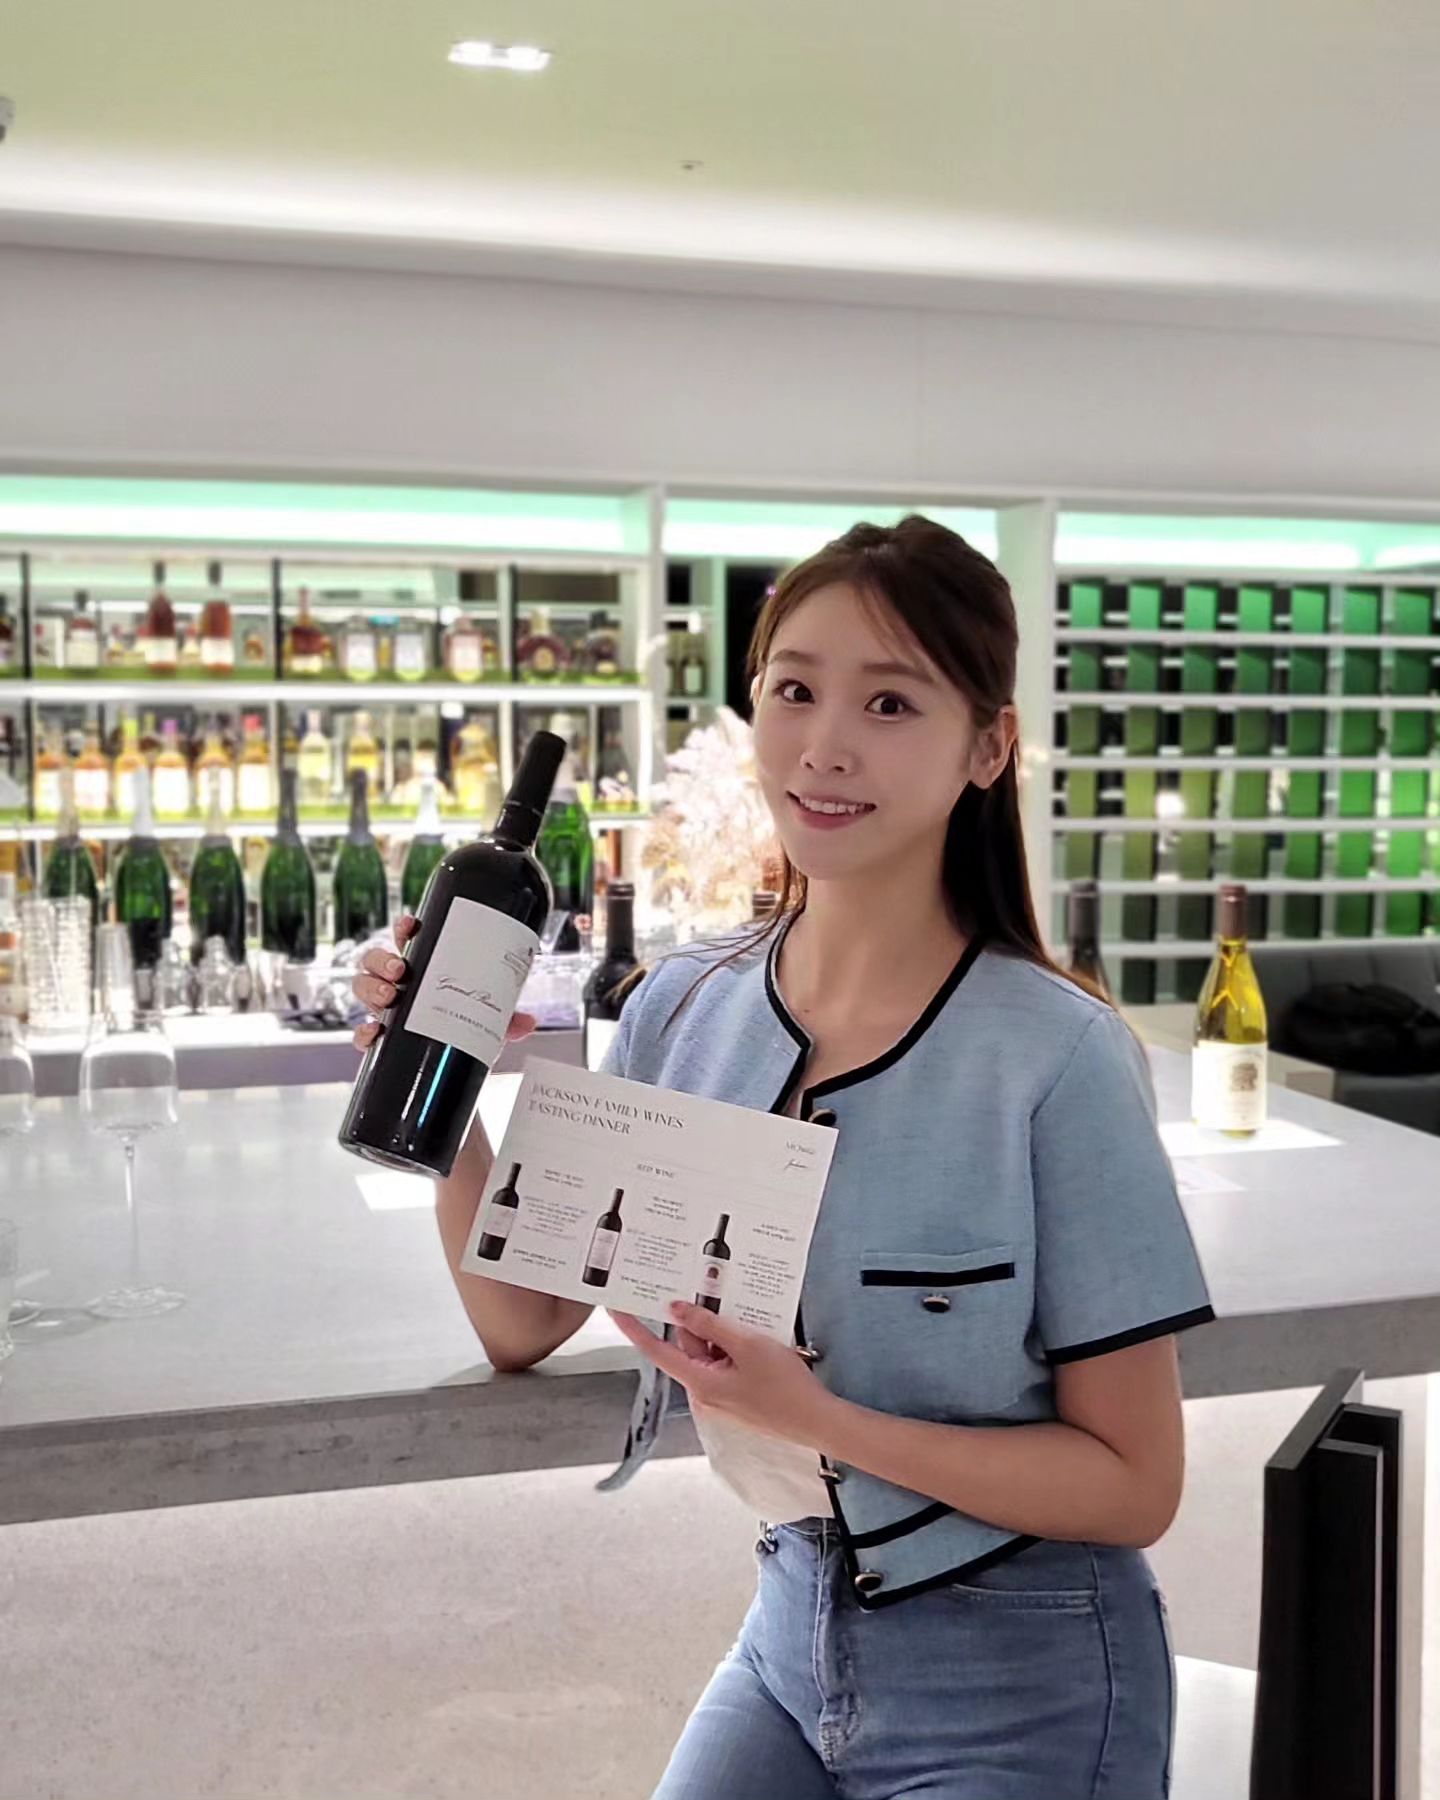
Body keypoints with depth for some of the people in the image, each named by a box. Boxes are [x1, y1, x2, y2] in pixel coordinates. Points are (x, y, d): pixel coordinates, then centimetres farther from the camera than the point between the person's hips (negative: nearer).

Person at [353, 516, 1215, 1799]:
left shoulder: (1057, 1059, -21)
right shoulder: (679, 1013, -7)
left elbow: (1135, 1484, -15)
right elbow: (525, 1323, 1)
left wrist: (814, 1415, -26)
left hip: (1018, 1682, -4)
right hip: (791, 1630, 5)